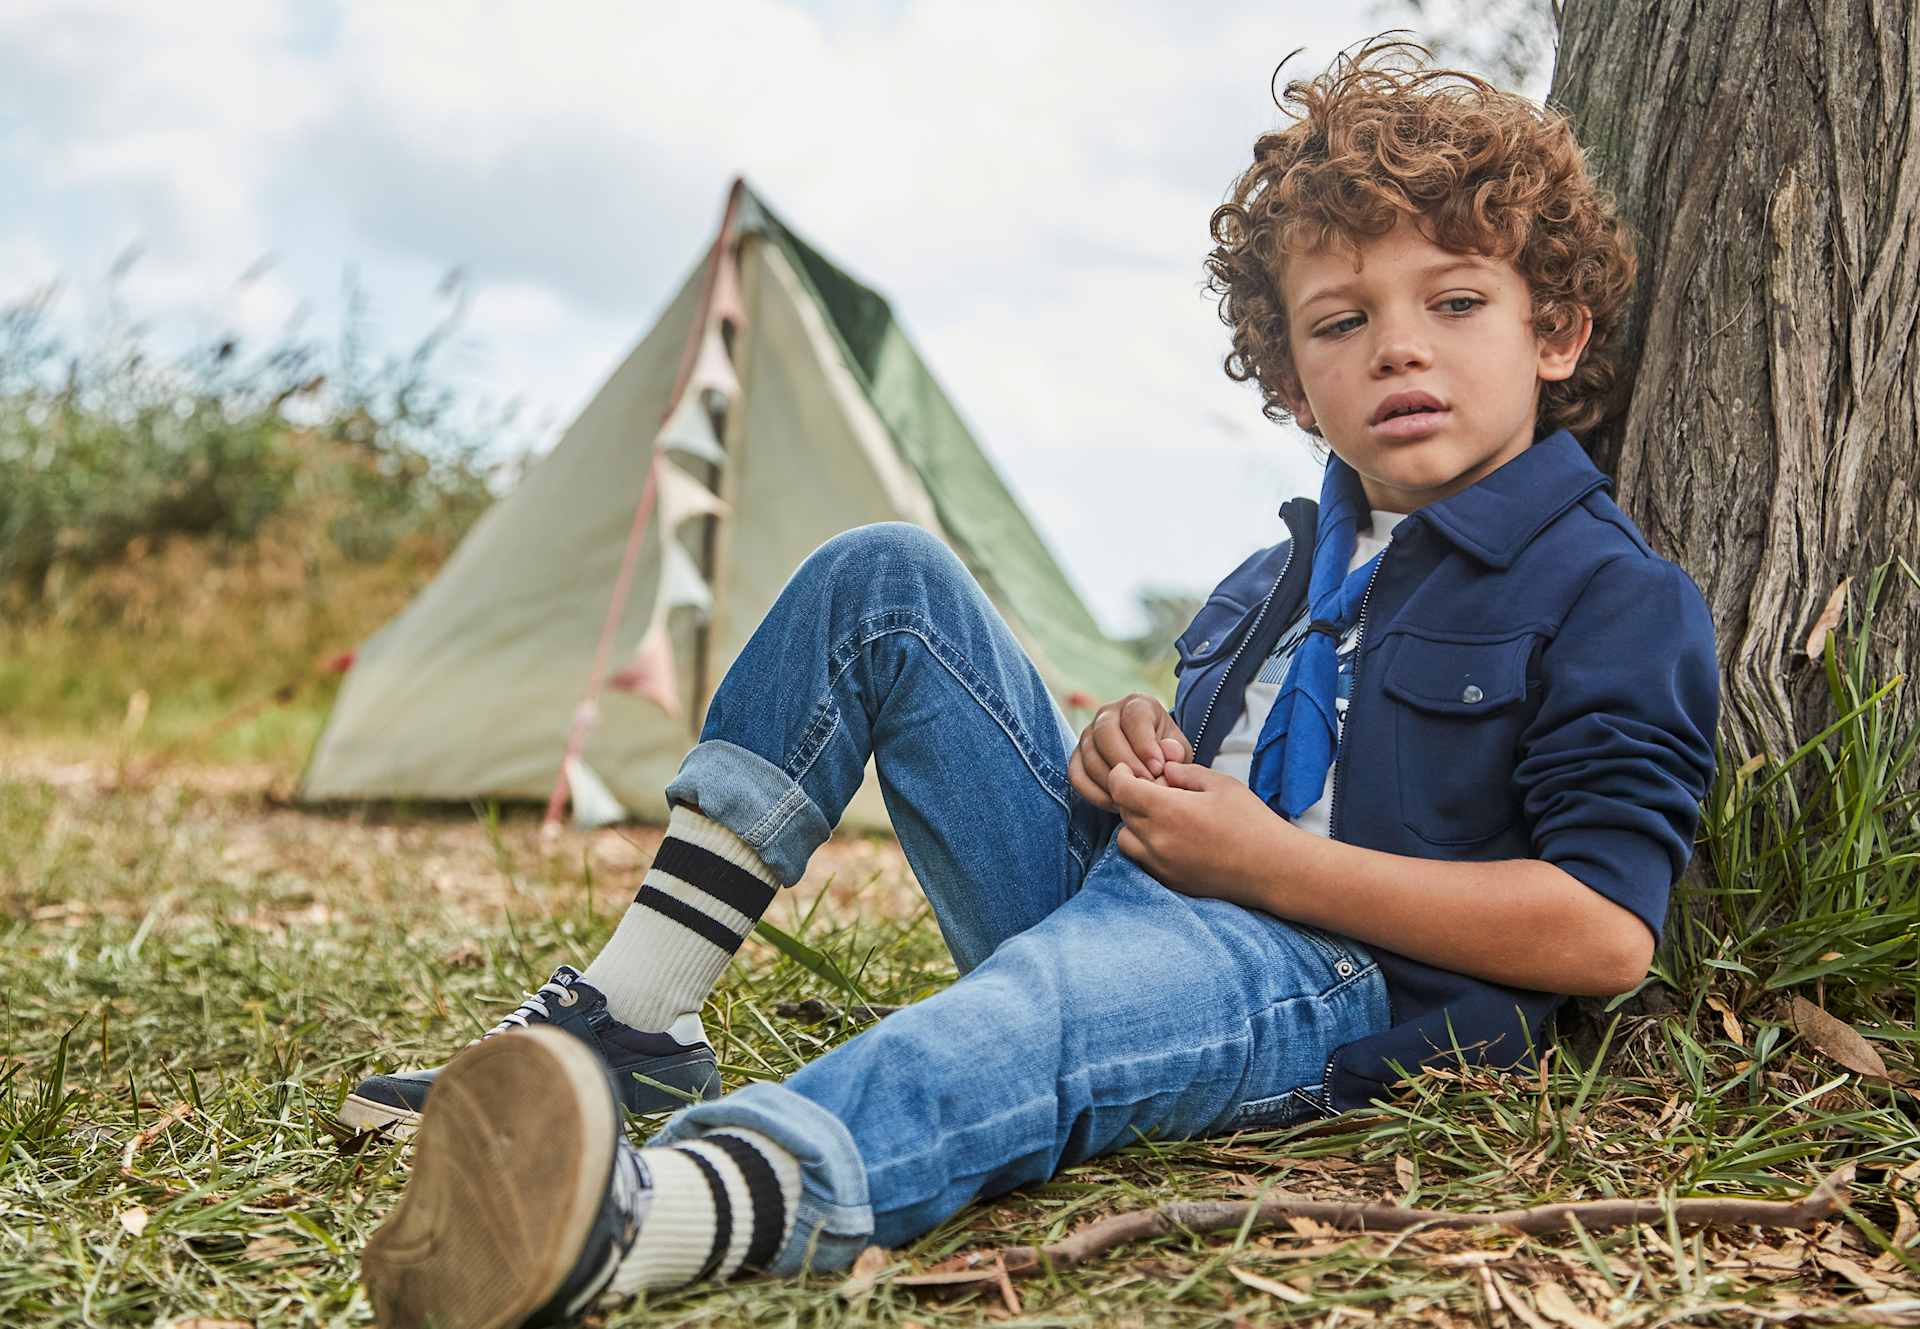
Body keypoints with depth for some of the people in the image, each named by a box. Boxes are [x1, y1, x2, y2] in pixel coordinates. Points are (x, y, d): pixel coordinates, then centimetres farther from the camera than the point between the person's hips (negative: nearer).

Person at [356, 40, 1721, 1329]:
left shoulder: (1614, 597, -4)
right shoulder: (1290, 571, 21)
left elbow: (1605, 932, -16)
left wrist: (1272, 861, -16)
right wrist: (1127, 753, 6)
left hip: (1327, 974, -8)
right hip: (1116, 893, 8)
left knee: (1048, 1003, -44)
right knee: (880, 581, -1)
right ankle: (622, 1024, -8)